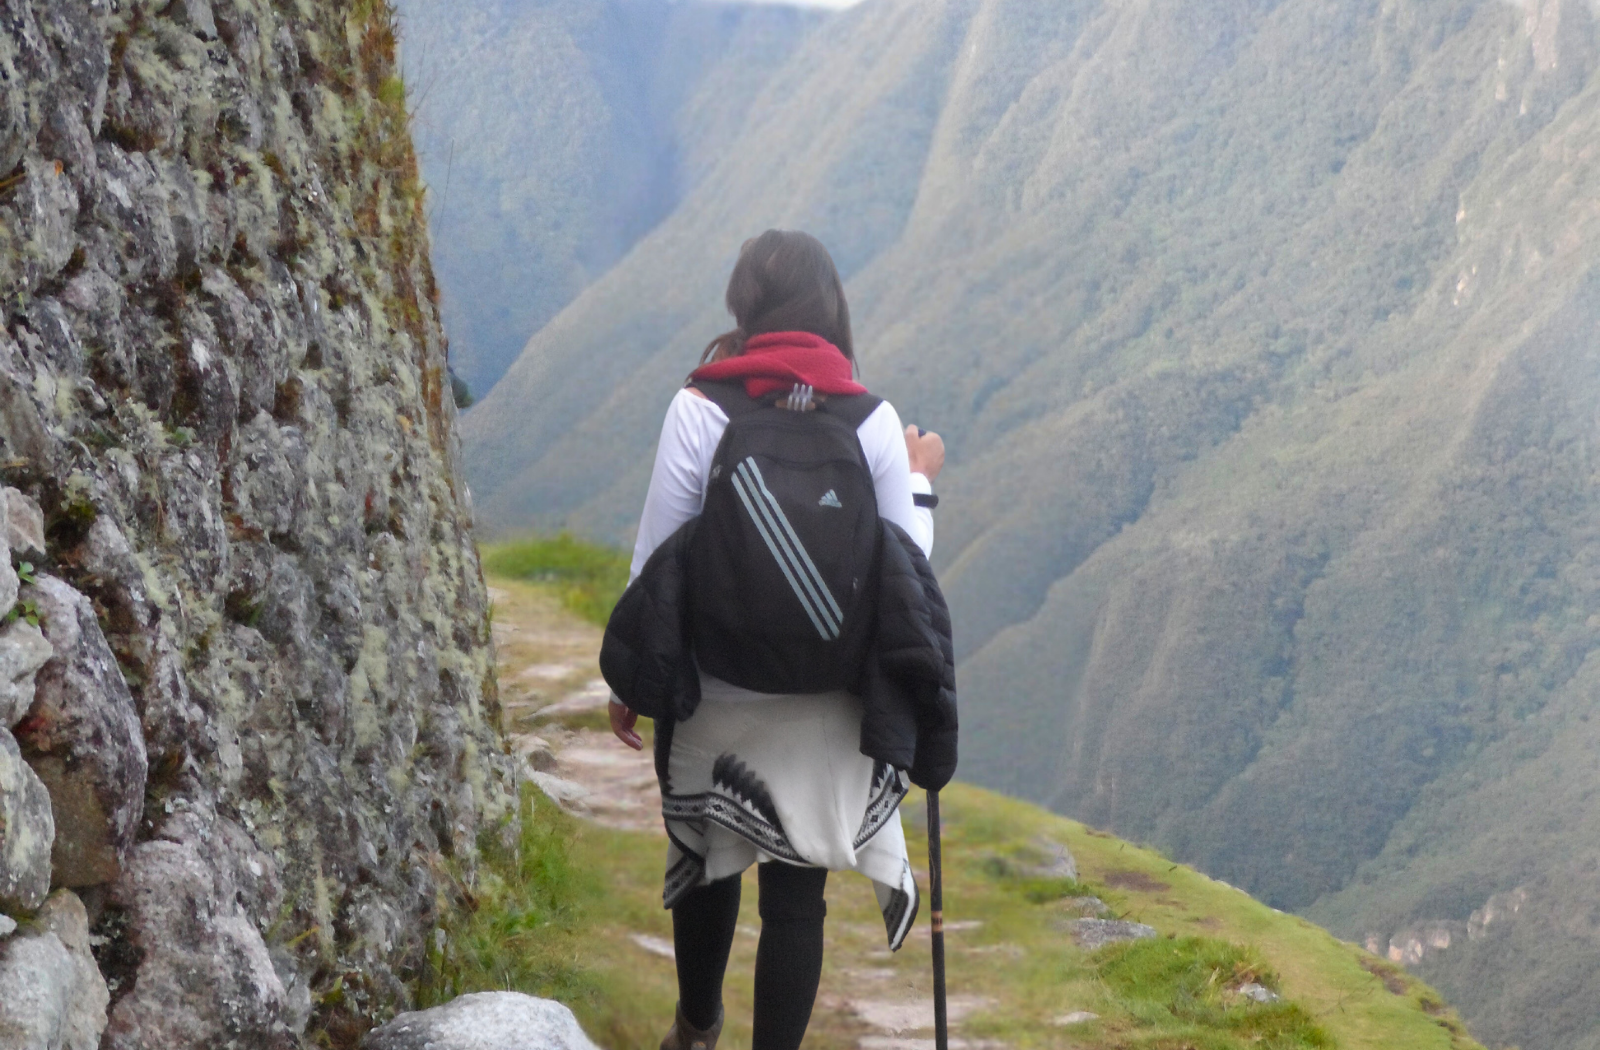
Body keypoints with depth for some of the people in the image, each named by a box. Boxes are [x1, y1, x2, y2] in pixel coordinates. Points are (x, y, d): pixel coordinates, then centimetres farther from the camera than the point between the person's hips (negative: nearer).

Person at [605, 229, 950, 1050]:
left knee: (706, 862, 22)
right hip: (826, 702, 0)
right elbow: (905, 566, -3)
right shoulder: (873, 421, -7)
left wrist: (627, 675, 4)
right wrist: (919, 479, 14)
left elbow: (656, 557, -8)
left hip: (713, 687, 1)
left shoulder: (699, 410, -10)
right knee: (796, 891, 7)